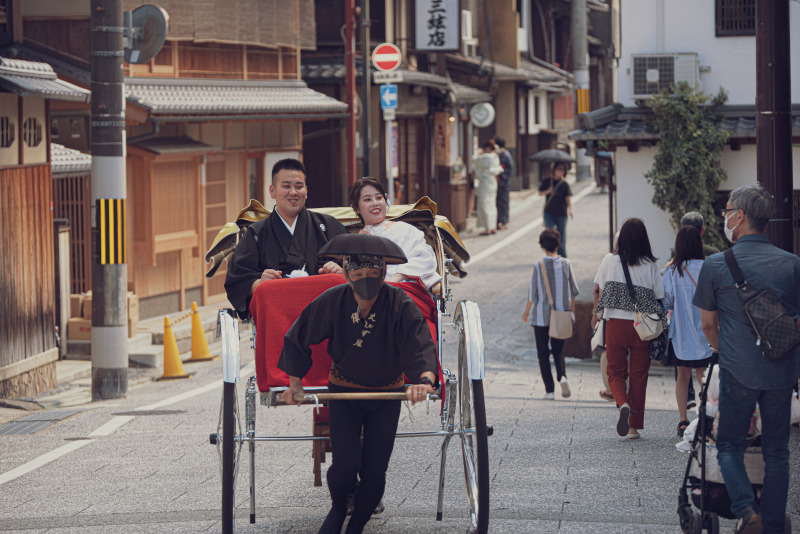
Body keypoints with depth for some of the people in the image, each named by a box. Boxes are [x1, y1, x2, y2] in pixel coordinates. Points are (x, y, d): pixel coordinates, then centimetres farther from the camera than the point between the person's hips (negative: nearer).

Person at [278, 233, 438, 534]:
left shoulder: (400, 305, -20)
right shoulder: (332, 302, -18)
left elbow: (421, 347, -30)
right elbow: (298, 338, -2)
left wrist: (425, 379, -50)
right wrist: (295, 382, 3)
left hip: (387, 395, 0)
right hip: (343, 391, 0)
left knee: (374, 472, -4)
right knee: (345, 464, -14)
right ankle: (337, 509, 20)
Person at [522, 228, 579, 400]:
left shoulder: (539, 266, -11)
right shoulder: (565, 264, -4)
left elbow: (532, 293, -6)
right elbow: (572, 291, 4)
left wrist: (527, 311, 9)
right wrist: (572, 310, 18)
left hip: (542, 316, -2)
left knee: (543, 353, 7)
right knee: (558, 350, 16)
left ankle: (549, 390, 4)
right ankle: (562, 376, -12)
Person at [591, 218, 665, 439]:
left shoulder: (610, 261, -3)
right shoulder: (650, 265, -5)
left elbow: (601, 291, 7)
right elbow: (659, 298, -1)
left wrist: (596, 314, 22)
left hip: (615, 324, 0)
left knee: (616, 373, 11)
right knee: (639, 376, 9)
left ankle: (623, 404, -19)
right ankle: (634, 426, 10)